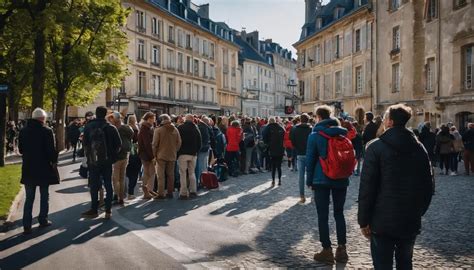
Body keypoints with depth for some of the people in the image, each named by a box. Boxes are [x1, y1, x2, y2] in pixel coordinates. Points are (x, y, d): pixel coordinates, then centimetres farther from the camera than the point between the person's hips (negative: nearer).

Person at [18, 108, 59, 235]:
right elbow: (51, 149, -15)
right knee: (44, 196, 14)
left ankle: (27, 225, 3)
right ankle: (43, 220, 21)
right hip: (44, 168, -4)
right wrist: (54, 161, -1)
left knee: (29, 198, 8)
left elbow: (21, 149, 11)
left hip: (28, 168, 4)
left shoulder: (23, 131, 2)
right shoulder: (47, 131, -14)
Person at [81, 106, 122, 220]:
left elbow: (85, 144, -2)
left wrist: (88, 155, 11)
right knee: (108, 185, 7)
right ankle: (108, 211, 7)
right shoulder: (111, 128, -4)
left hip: (93, 161, 0)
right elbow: (118, 144, -3)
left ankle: (94, 209, 9)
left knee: (94, 186, 6)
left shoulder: (88, 127, -3)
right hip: (107, 161, 0)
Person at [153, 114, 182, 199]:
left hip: (161, 155, -4)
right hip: (172, 156, 4)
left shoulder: (158, 130, -9)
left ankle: (161, 194, -2)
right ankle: (170, 192, 16)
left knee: (161, 175, 0)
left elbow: (155, 144, -9)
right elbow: (179, 143, 5)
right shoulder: (175, 130, 3)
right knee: (170, 175, 11)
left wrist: (154, 154, 0)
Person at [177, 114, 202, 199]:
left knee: (183, 174, 0)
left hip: (182, 154, -3)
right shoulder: (196, 129, 5)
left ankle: (184, 193, -3)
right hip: (193, 154, 3)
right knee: (192, 173, 12)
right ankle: (193, 191, 11)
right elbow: (199, 142, 9)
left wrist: (177, 152, 7)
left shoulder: (180, 128, -3)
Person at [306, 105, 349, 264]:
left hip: (322, 180, -4)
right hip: (341, 179, 4)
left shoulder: (315, 135, -7)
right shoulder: (342, 133, 6)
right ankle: (341, 249, 13)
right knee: (339, 213, 12)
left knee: (323, 216, 2)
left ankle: (327, 251, 5)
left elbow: (310, 160, -6)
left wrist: (310, 181, 3)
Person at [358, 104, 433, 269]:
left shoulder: (376, 147, -11)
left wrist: (363, 220, -7)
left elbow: (367, 187, -14)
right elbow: (428, 185, 10)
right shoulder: (419, 148, 4)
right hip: (411, 221, 5)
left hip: (383, 220, -5)